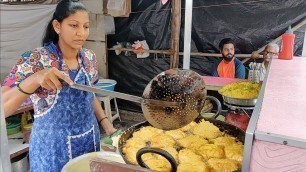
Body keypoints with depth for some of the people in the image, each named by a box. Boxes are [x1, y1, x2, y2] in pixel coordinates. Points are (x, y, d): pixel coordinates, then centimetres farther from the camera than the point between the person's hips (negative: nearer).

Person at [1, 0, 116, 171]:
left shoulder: (89, 58, -4)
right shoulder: (35, 60, -17)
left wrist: (106, 123, -2)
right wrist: (35, 79, -36)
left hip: (91, 139, 5)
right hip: (53, 147, -4)